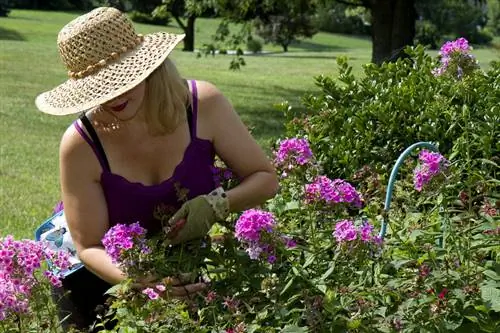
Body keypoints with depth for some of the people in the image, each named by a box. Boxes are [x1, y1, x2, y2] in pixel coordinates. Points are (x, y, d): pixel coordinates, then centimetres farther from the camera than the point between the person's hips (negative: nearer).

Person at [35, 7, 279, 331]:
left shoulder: (204, 105, -21)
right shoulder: (81, 145, -24)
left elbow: (265, 179, -10)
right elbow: (91, 247, -18)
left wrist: (217, 204, -30)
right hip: (109, 275, -1)